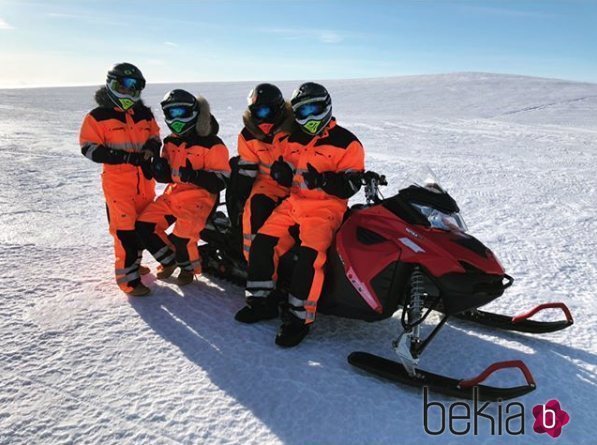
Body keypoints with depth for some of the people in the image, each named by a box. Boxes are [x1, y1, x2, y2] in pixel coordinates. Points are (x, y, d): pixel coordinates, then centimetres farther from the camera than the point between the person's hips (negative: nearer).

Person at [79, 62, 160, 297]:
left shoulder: (144, 114, 9)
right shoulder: (98, 116, -4)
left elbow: (155, 137, 18)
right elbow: (89, 148, -9)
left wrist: (150, 150, -7)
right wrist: (124, 157, -20)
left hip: (144, 179, 6)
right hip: (117, 180, -5)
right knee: (125, 229, -9)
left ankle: (134, 262, 33)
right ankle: (128, 277, -1)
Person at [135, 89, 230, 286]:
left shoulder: (212, 144, -10)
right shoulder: (171, 142, 12)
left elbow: (221, 180, -14)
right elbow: (165, 176, 17)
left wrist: (194, 176, -30)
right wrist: (160, 168, -8)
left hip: (199, 197, -7)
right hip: (173, 194, 7)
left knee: (182, 236, -26)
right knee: (144, 226, -4)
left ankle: (189, 266, 8)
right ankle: (169, 260, 19)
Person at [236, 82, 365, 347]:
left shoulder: (347, 143, -2)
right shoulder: (291, 140, 16)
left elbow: (351, 185, -9)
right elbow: (284, 178, 20)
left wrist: (325, 180, -28)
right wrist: (280, 172, -5)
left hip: (326, 207, -5)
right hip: (293, 203, 6)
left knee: (310, 255, -27)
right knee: (262, 243, -9)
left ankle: (299, 316, -17)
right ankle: (262, 301, 7)